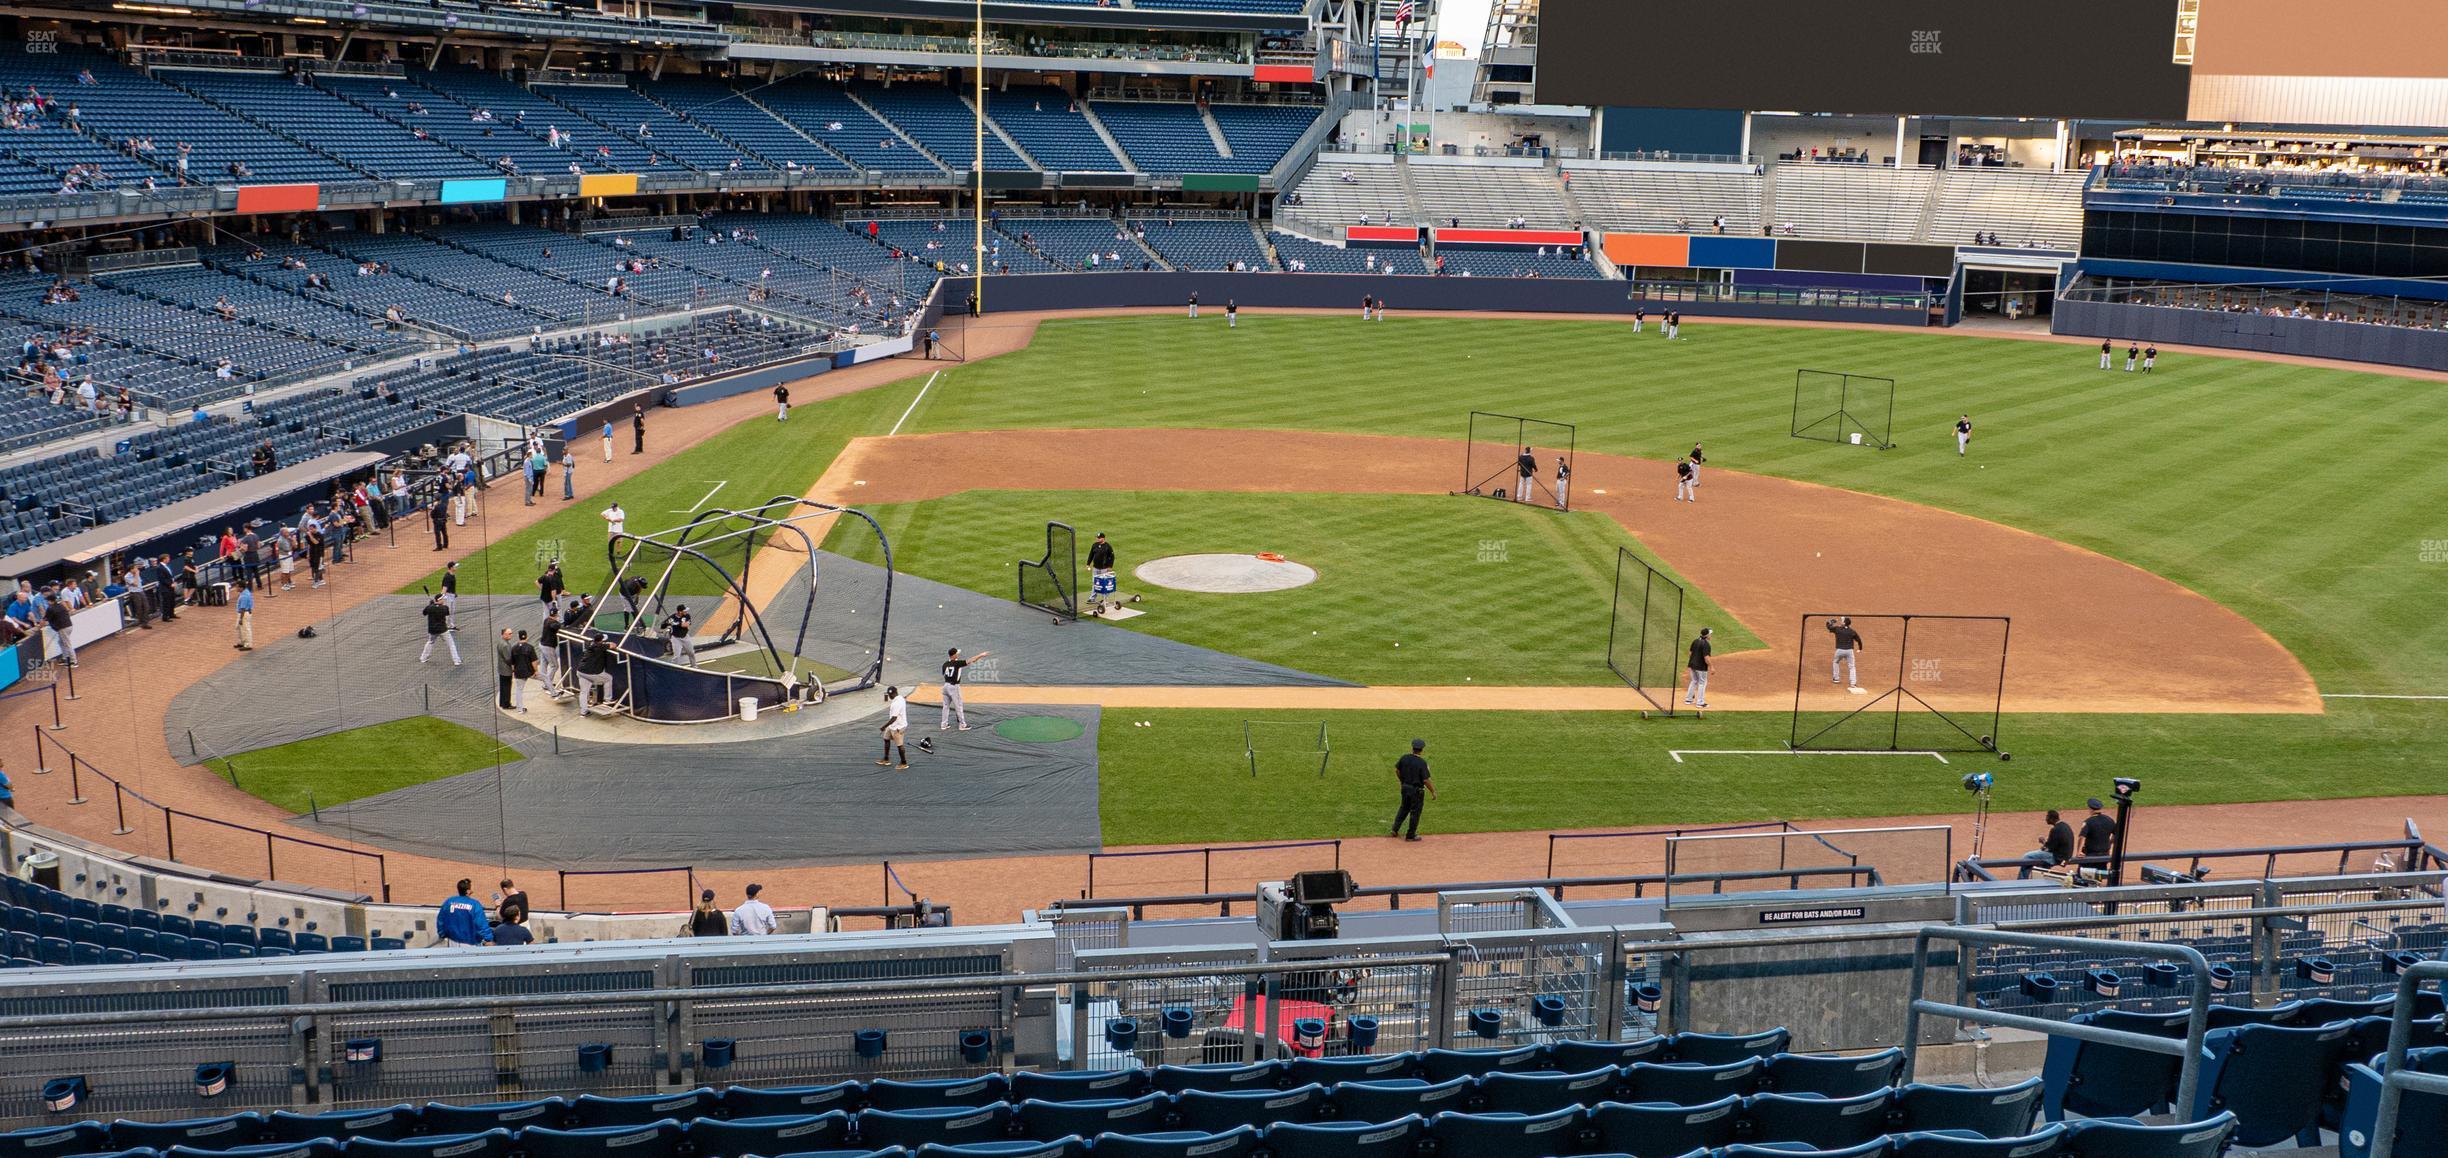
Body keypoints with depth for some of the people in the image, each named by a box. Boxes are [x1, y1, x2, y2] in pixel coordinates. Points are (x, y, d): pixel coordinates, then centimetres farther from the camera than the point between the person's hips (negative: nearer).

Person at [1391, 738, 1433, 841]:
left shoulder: (1404, 758, -5)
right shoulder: (1422, 763, -21)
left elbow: (1397, 770, 10)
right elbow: (1426, 780, -22)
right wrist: (1433, 791, -9)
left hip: (1405, 787, 6)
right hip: (1416, 790, -6)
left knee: (1404, 808, 23)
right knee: (1415, 812, 8)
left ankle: (1394, 830, 23)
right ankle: (1410, 835, 17)